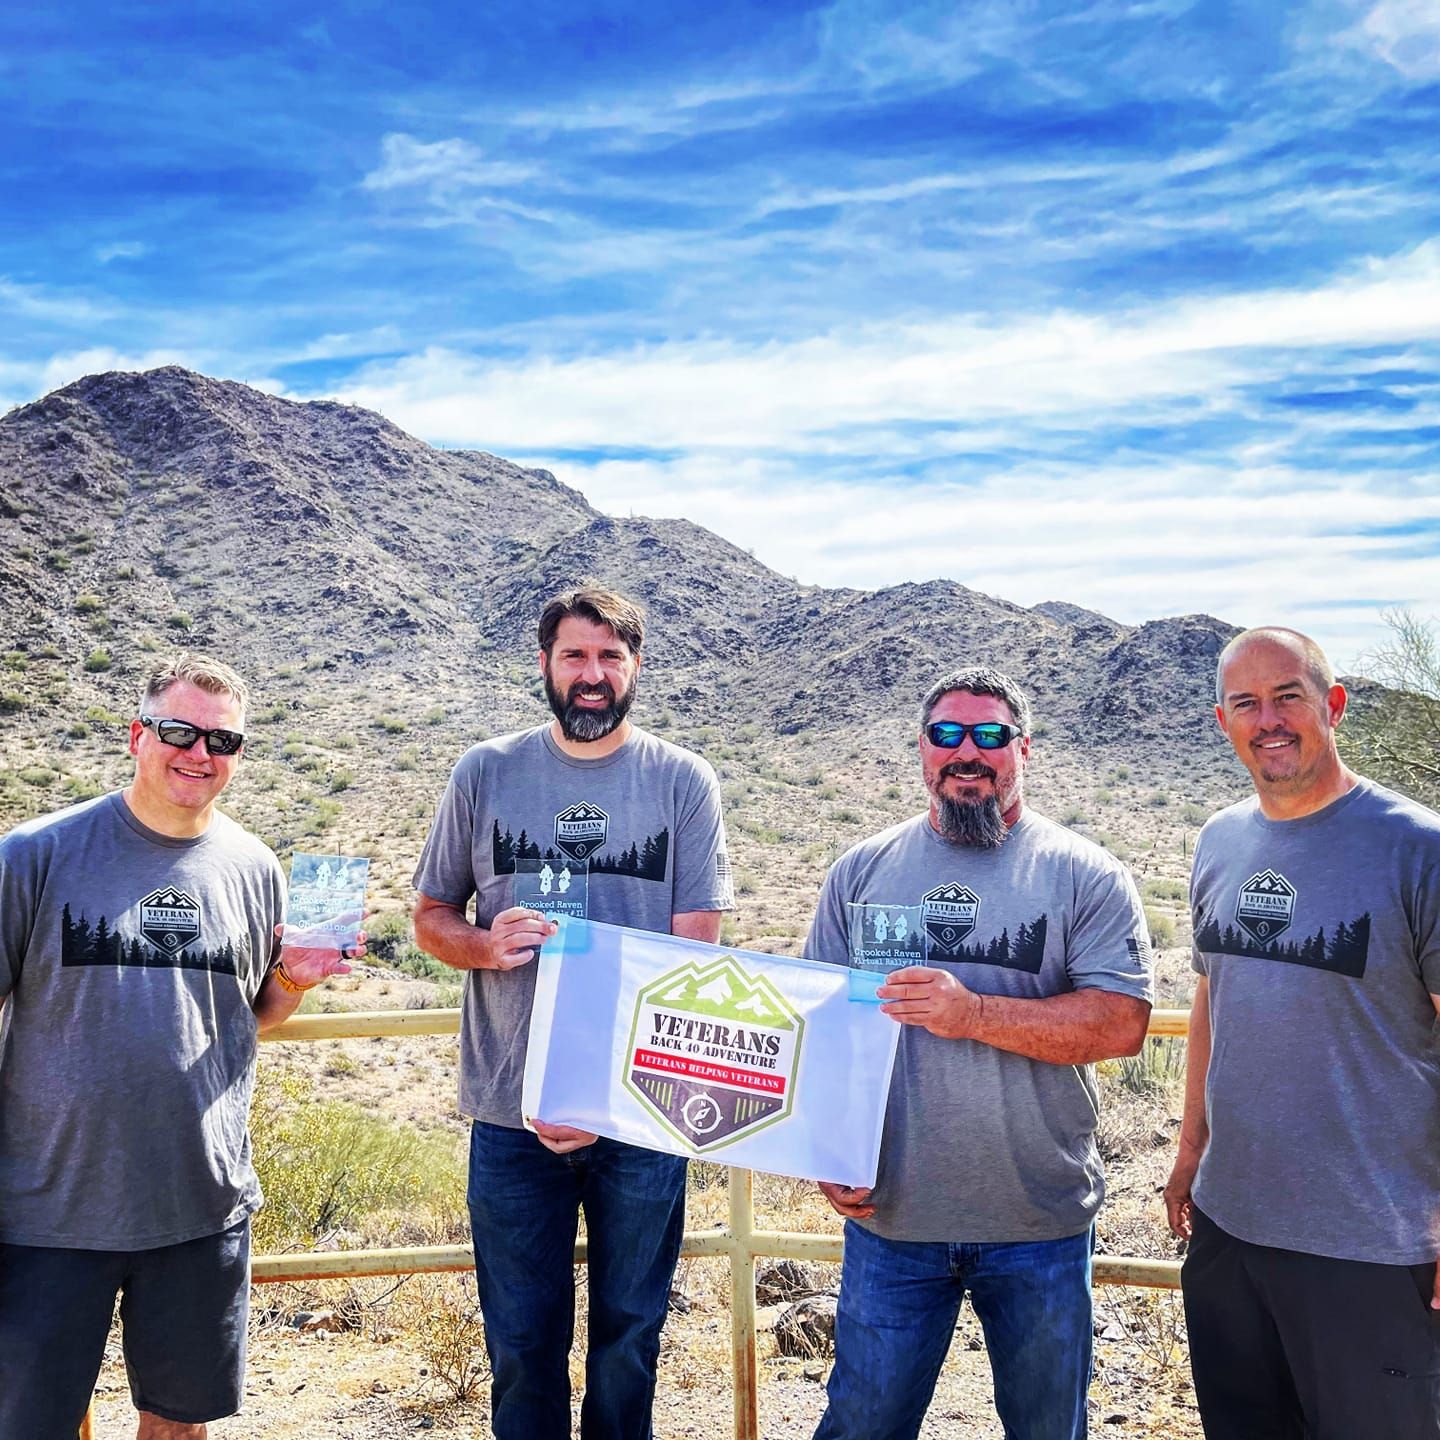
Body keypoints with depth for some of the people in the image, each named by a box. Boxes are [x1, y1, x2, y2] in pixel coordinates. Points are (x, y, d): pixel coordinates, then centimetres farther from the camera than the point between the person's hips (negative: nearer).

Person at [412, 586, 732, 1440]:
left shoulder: (684, 782, -3)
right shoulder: (486, 774, 1)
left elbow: (696, 953, -6)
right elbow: (431, 917, 9)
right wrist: (485, 946, -15)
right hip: (513, 1113, 1)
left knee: (629, 1336, 17)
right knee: (522, 1344, 14)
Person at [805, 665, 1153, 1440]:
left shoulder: (1085, 876, -4)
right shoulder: (862, 871, 3)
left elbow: (1122, 1021, -14)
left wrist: (974, 1013, -24)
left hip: (1040, 1224, -1)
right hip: (890, 1212, 2)